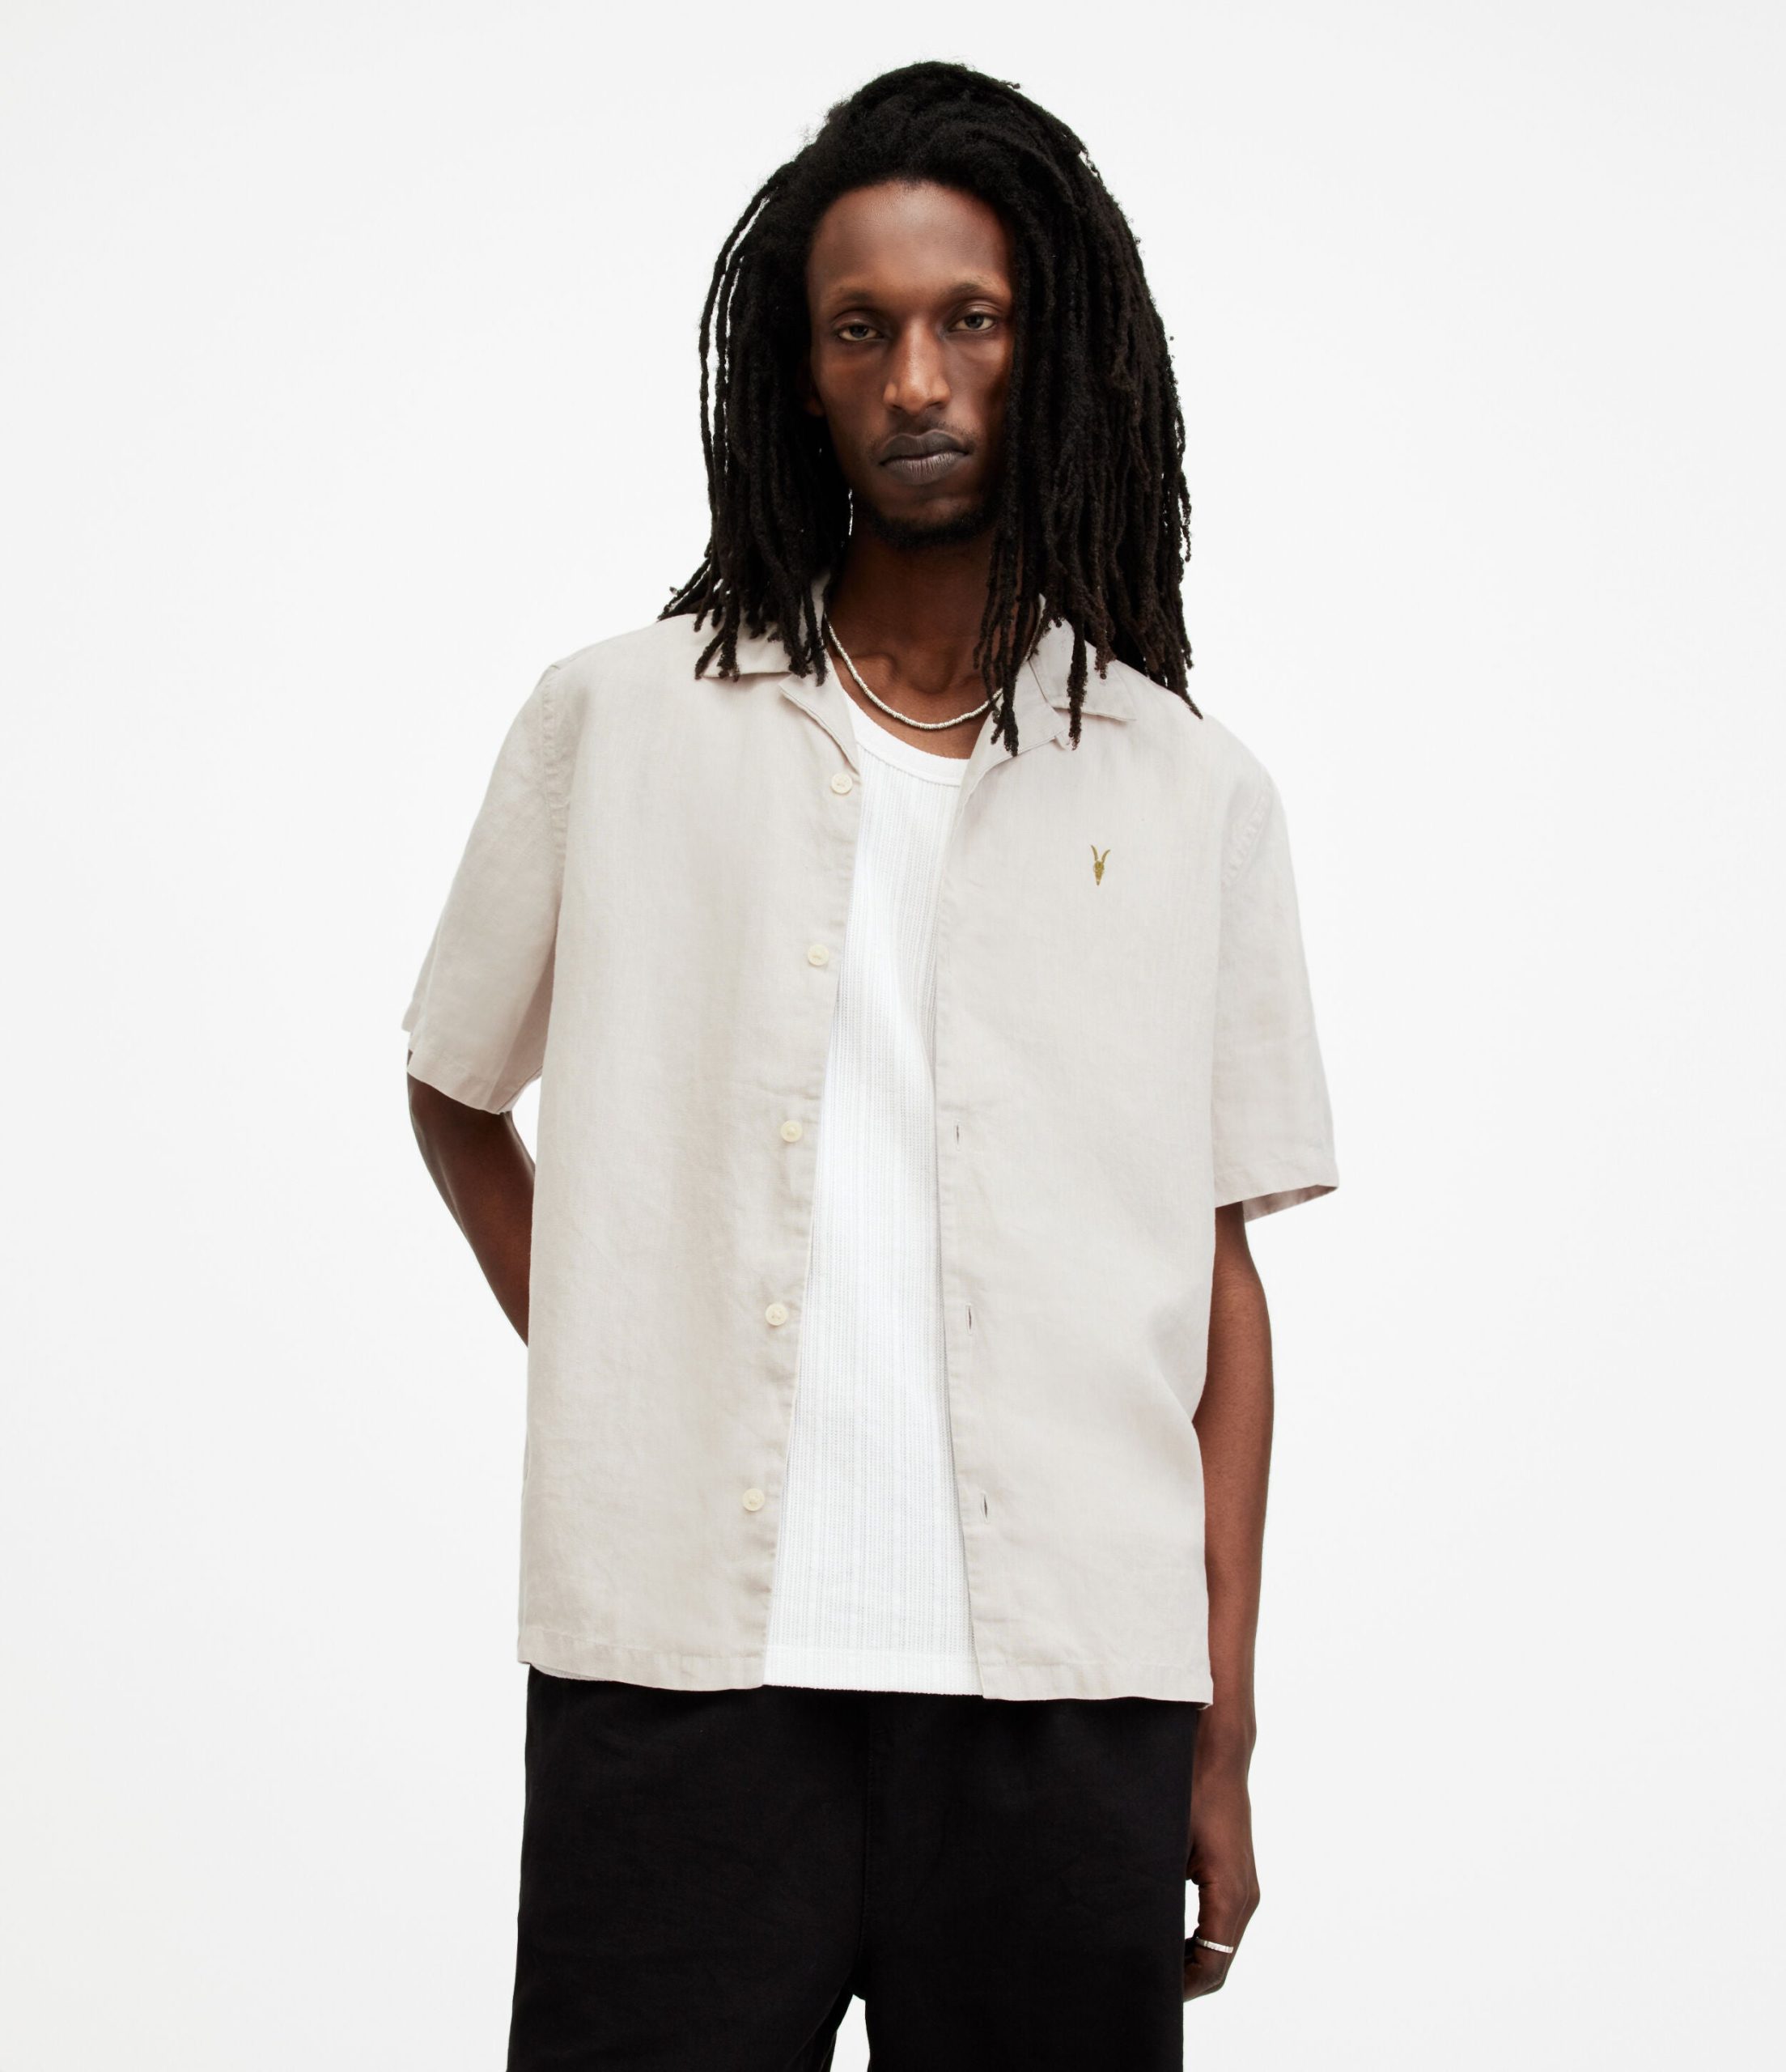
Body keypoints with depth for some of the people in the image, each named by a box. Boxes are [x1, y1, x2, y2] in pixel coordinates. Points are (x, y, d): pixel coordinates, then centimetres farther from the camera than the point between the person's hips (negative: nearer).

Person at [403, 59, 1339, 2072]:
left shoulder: (1194, 794, 9)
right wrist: (603, 1380, 5)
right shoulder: (618, 725, 7)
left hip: (1067, 1688, 1)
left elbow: (1218, 1281, 8)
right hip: (678, 1669, 0)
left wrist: (1222, 1739, 5)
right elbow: (455, 1095, 19)